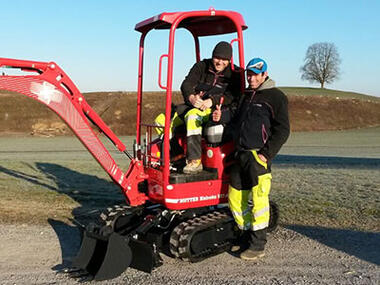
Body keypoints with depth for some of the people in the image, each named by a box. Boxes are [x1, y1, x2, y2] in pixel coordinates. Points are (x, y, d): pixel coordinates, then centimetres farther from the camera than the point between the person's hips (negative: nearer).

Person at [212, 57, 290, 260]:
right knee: (236, 198, 11)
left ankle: (258, 246, 4)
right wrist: (222, 116, 4)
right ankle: (246, 237, 26)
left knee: (258, 198, -6)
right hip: (241, 154, 7)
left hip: (259, 155, -7)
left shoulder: (276, 97, -2)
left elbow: (282, 130, -7)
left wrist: (266, 154, -15)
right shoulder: (246, 95, 21)